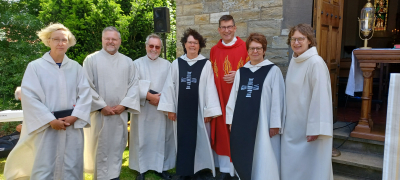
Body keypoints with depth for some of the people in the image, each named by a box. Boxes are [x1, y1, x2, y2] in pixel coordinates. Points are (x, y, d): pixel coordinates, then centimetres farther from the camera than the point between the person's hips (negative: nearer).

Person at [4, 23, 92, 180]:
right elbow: (29, 97, -8)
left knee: (71, 167, 8)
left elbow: (85, 93, 2)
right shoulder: (35, 66, -1)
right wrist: (51, 120, -14)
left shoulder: (76, 67, 6)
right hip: (46, 127, -2)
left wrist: (74, 117, -11)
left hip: (73, 126, 2)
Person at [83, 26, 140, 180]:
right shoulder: (91, 60, -1)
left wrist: (124, 105, -9)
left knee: (117, 146, 9)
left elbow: (133, 85, 3)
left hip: (121, 113, 3)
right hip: (99, 112, -3)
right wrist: (101, 106, -12)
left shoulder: (127, 61, 8)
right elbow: (87, 86, -6)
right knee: (101, 147, 5)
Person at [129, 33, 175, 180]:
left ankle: (162, 167, 18)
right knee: (142, 138, 4)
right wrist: (150, 96, -17)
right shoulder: (137, 64, 2)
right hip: (142, 109, -1)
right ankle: (141, 168, 15)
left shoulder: (167, 65, 8)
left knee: (161, 138, 6)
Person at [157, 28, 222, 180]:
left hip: (198, 109, -2)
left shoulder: (206, 64, -2)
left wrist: (209, 111, -8)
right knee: (183, 140, 9)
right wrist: (170, 108, 0)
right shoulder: (176, 63, 4)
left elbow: (210, 88, -4)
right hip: (181, 109, 2)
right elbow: (170, 86, 4)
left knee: (200, 140, 4)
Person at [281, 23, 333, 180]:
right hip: (293, 125, 7)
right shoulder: (294, 61, 8)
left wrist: (315, 129, -22)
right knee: (291, 166, 15)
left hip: (309, 126, -7)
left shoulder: (316, 63, -16)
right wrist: (287, 120, 13)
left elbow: (320, 97, -20)